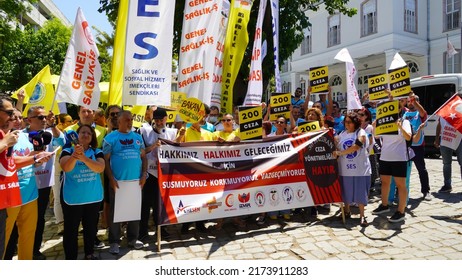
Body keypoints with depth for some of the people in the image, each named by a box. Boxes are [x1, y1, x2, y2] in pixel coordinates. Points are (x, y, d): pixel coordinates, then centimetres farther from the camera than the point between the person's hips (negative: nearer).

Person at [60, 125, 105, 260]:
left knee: (91, 228, 16)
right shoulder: (68, 151, -4)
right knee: (71, 229, 6)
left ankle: (89, 254, 35)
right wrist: (74, 155, -40)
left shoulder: (97, 152, 0)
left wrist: (84, 158, -32)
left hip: (93, 198, 2)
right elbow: (65, 168, -21)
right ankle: (70, 258, 21)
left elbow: (100, 168, -17)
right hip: (72, 198, -2)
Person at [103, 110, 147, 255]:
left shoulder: (138, 137, 8)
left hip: (136, 181, 4)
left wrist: (144, 174, -2)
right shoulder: (110, 138, -3)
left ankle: (133, 238, 27)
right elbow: (105, 160, -5)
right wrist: (111, 179, -12)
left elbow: (143, 157, 10)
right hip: (117, 182, -4)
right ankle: (114, 242, 19)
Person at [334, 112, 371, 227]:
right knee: (346, 191, 11)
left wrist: (340, 153, -22)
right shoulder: (342, 134, 11)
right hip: (345, 168, 4)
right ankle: (346, 211, 29)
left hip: (360, 168, -4)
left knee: (360, 192, 0)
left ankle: (362, 216, 11)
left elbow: (355, 147, -20)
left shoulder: (361, 132, -4)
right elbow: (337, 148, 11)